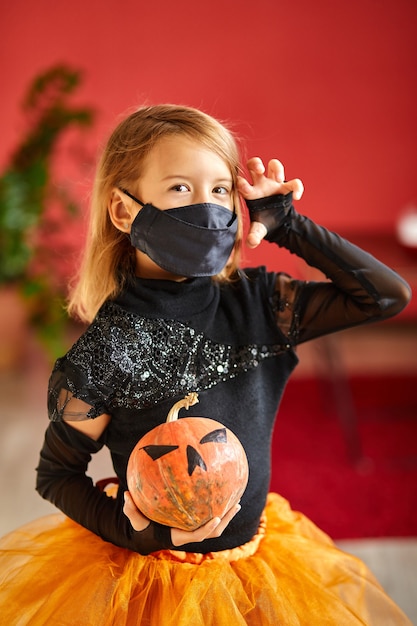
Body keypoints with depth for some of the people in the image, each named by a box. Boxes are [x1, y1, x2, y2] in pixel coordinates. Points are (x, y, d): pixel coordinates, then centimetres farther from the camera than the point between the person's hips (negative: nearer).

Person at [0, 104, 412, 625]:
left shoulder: (257, 303, -9)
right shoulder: (104, 349, -18)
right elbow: (55, 474, -7)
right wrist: (129, 530, -22)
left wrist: (287, 225, -10)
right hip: (149, 574, -4)